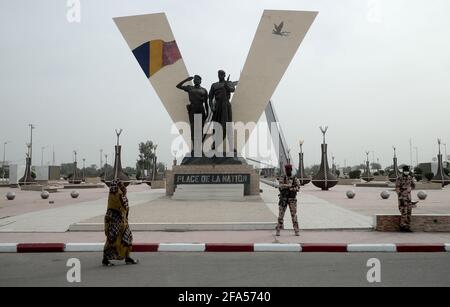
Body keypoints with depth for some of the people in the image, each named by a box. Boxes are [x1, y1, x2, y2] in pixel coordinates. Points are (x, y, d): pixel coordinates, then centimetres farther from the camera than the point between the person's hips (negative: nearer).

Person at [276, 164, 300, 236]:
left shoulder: (295, 179, 2)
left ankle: (296, 231, 4)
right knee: (281, 215, 0)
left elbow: (298, 188, -13)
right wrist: (290, 185, -27)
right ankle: (278, 231, 9)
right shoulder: (282, 179, 1)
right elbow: (280, 186, -19)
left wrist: (287, 188, -23)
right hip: (283, 199, 0)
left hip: (292, 200, 0)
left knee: (294, 215, -3)